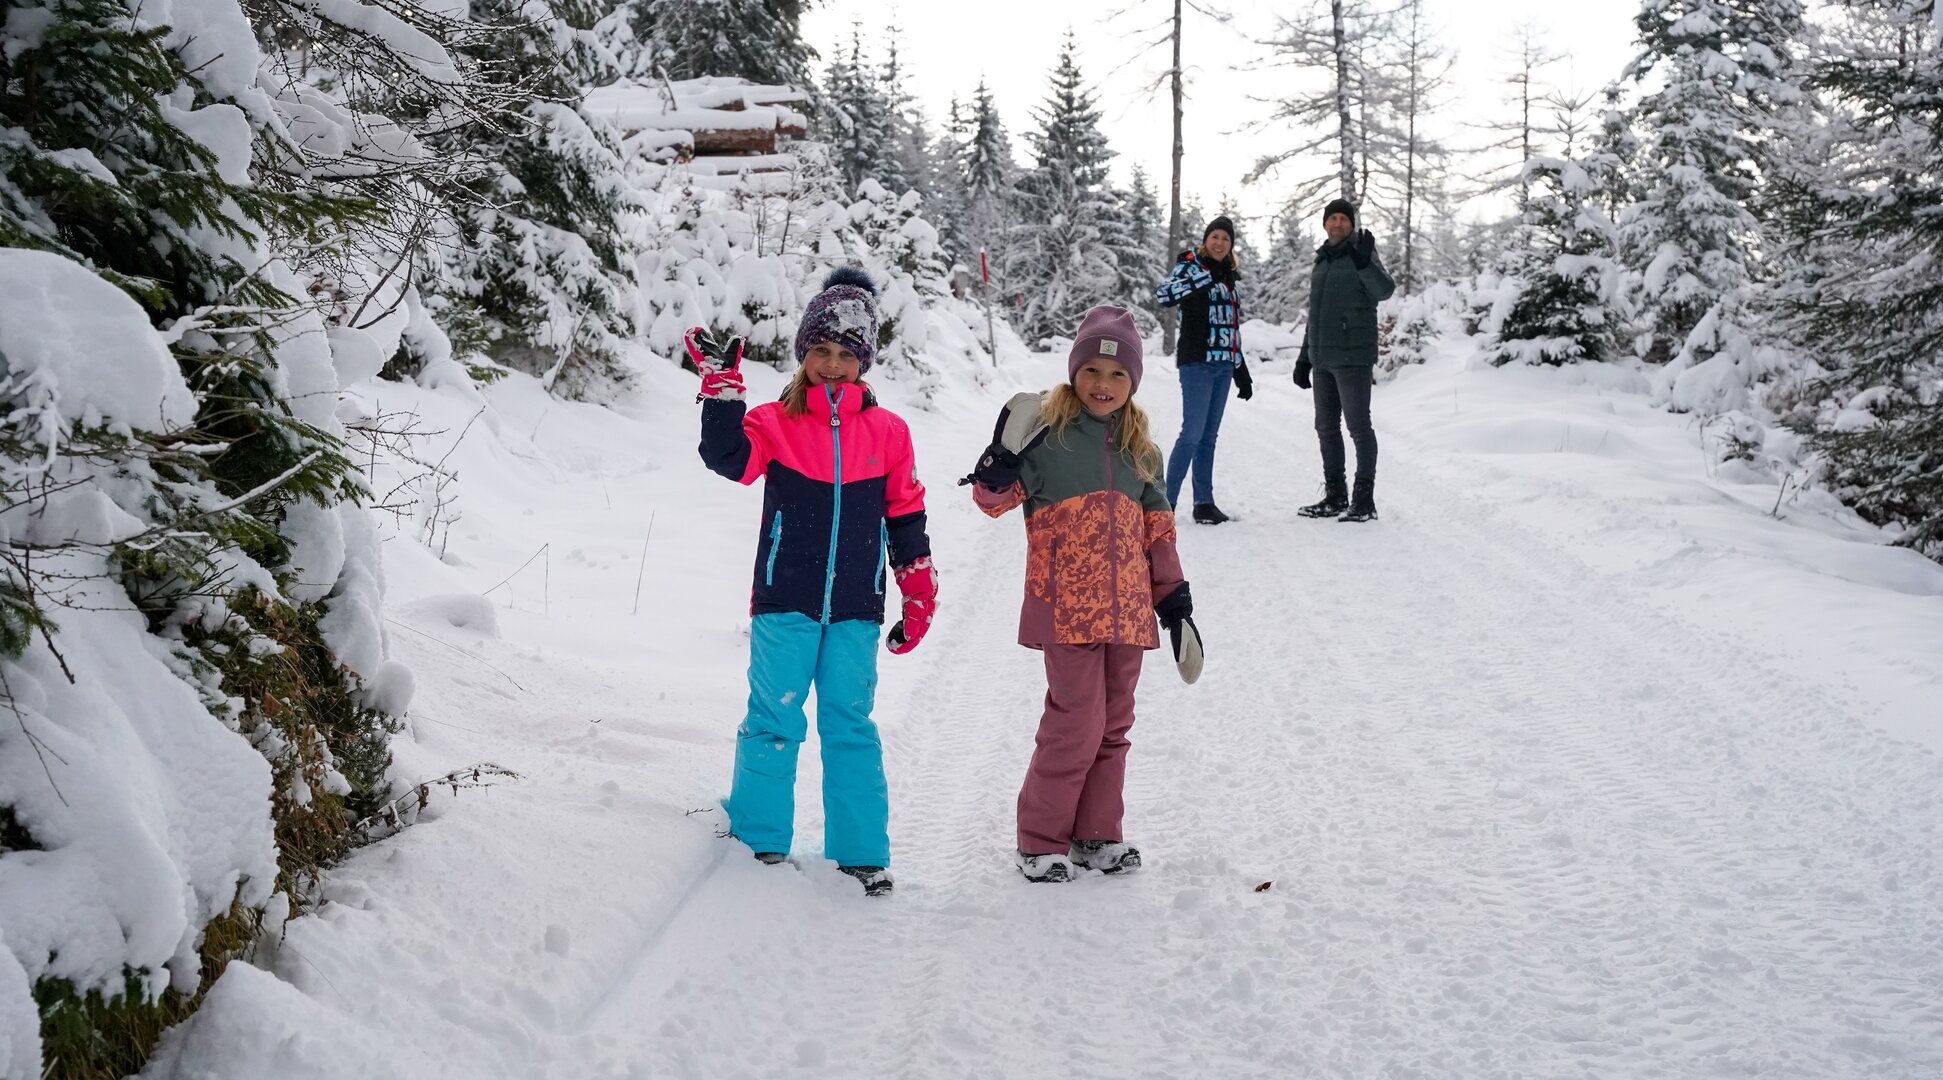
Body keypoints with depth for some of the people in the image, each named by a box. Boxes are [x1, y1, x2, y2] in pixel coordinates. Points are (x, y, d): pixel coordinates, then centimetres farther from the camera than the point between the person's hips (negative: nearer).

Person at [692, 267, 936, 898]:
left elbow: (906, 518, 12)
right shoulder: (776, 422, 2)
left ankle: (861, 851, 14)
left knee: (850, 726, 5)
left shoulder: (886, 432, 7)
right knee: (773, 720, 3)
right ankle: (759, 839, 17)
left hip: (855, 610, 1)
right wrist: (721, 381, -24)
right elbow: (728, 457, -17)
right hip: (784, 603, -1)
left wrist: (920, 597, 12)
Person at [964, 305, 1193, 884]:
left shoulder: (1137, 448, 13)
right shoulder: (1047, 431, -3)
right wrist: (1002, 462, -25)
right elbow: (994, 498, -5)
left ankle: (1096, 834, 25)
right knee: (1077, 722, -7)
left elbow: (1157, 521, 20)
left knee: (1114, 724, 12)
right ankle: (1040, 840, 7)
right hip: (1067, 607, -6)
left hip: (1127, 608, 6)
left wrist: (1172, 588, 17)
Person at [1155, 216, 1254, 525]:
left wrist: (1241, 371, 22)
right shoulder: (1190, 267, -3)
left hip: (1223, 365, 7)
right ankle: (1167, 501, -9)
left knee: (1209, 435, 9)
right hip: (1197, 363, -7)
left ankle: (1204, 502, 13)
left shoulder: (1230, 278, 17)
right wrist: (1203, 277, -32)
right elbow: (1163, 294, -24)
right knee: (1193, 433, -13)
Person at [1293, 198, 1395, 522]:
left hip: (1353, 356, -8)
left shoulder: (1361, 255, -4)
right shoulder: (1321, 262, 18)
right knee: (1326, 427, 12)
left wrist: (1364, 262, -37)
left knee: (1358, 426, -7)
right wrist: (1304, 357, 21)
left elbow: (1384, 290, -21)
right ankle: (1335, 497, 20)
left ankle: (1364, 499, -4)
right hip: (1323, 359, 8)